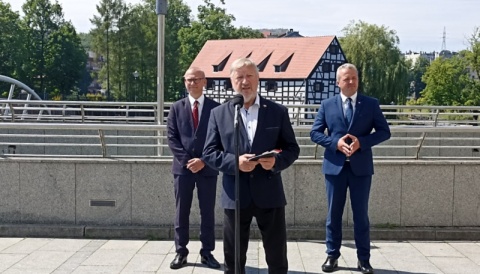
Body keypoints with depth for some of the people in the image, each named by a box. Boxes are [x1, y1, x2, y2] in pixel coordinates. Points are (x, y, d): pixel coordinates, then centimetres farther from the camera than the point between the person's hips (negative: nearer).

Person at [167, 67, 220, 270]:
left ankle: (207, 253, 14)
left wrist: (203, 160, -11)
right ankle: (181, 252, 13)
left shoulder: (215, 107, 4)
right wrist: (186, 160, -10)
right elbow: (172, 138, 1)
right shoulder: (176, 108, 7)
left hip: (207, 167, 0)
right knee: (181, 212, 5)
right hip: (182, 167, 1)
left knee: (207, 211, 5)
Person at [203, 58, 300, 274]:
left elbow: (292, 148, 5)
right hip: (235, 196, 0)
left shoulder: (278, 112, 4)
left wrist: (277, 160, -17)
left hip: (270, 194, 0)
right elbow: (209, 153, 1)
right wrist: (235, 162, -17)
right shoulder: (219, 114, 3)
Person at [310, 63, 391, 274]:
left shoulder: (371, 104, 2)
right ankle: (332, 256, 19)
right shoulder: (327, 105, 4)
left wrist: (361, 142, -15)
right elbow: (315, 133, 2)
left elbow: (384, 132, 1)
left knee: (361, 214, 5)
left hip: (360, 167, -1)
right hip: (334, 166, 1)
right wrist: (335, 142, -15)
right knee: (334, 214, 8)